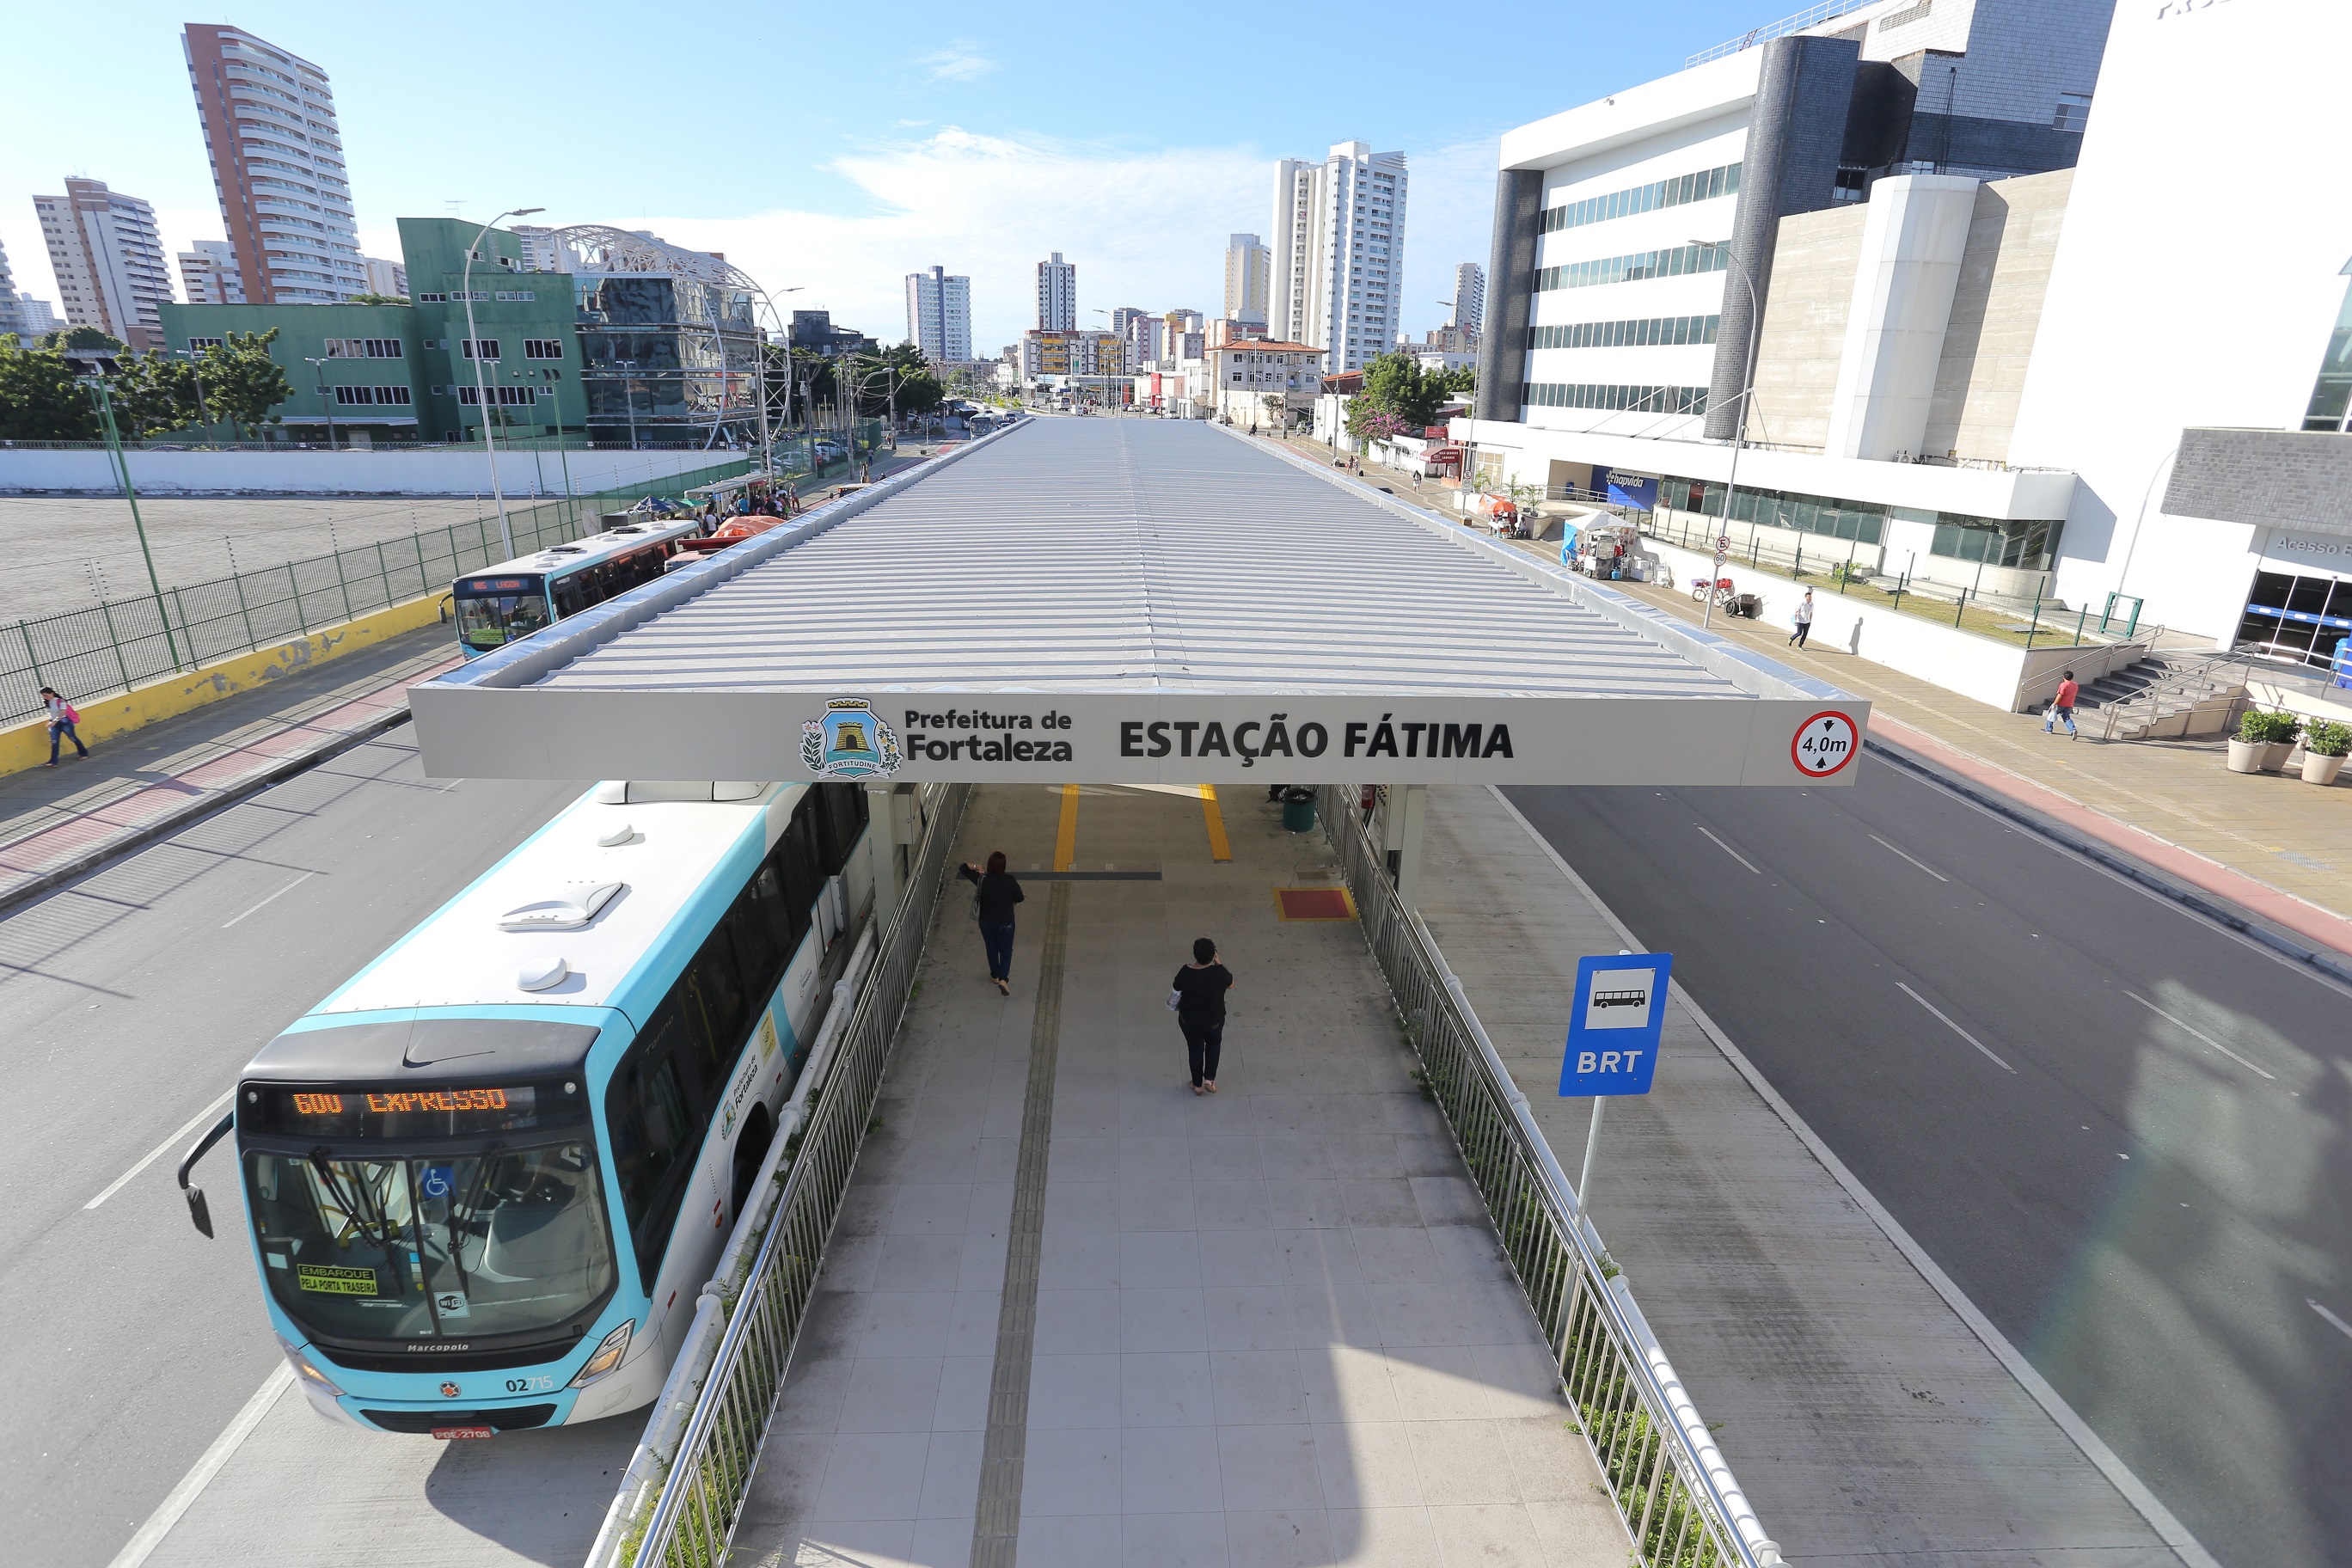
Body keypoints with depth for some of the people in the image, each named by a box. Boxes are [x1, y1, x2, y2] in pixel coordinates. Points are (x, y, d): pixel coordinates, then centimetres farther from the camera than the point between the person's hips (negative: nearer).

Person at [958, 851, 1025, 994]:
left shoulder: (982, 879, -17)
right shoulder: (1009, 881, -22)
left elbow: (963, 867, -7)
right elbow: (1020, 898, -8)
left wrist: (977, 867, -2)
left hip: (986, 922, 2)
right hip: (1005, 923, -2)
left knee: (991, 948, 23)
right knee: (1006, 950, 14)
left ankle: (995, 975, 40)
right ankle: (1003, 979, -2)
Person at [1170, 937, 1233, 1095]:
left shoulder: (1185, 972, -25)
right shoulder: (1219, 972, -26)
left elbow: (1176, 991, -7)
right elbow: (1231, 985, -4)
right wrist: (1218, 963, -5)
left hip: (1189, 1020, 0)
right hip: (1214, 1020, 0)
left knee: (1195, 1049, 24)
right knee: (1214, 1044, 31)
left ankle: (1197, 1085, 40)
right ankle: (1209, 1080, 26)